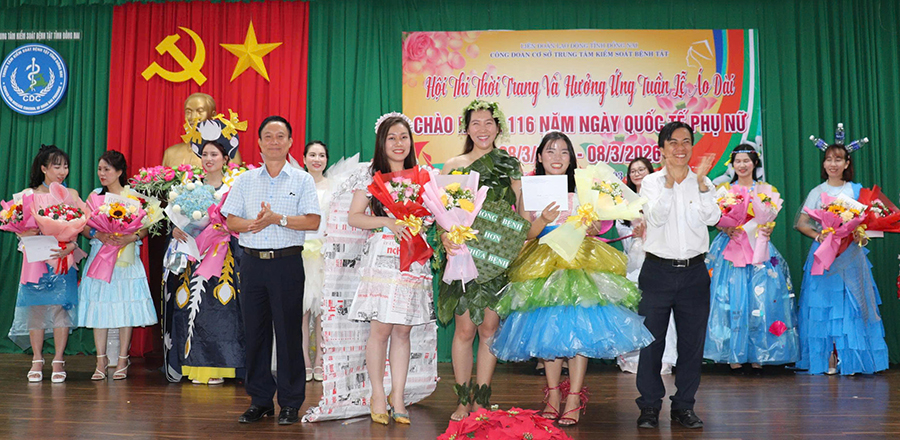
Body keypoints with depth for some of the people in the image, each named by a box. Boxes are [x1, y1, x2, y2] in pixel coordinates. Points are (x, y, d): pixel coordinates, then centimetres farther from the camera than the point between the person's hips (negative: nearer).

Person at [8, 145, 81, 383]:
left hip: (63, 258, 0)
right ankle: (37, 360, 12)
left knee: (61, 305, -5)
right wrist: (28, 233, -17)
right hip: (36, 258, 1)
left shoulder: (71, 194, 8)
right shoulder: (28, 194, 8)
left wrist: (69, 247, -17)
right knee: (36, 307, 1)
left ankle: (58, 361, 3)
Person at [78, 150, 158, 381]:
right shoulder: (95, 195, 11)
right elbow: (84, 226, 8)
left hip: (126, 257, -2)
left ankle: (122, 360, 7)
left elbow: (145, 228, -1)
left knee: (125, 307, -1)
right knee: (99, 307, 0)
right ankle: (101, 360, 9)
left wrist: (130, 238, -19)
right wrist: (99, 235, -12)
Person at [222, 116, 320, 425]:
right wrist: (253, 223, -11)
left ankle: (290, 403, 8)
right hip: (252, 263, 3)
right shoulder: (245, 180, 14)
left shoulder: (302, 180, 5)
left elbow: (313, 222, -5)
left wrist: (278, 218, -14)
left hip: (287, 263, -3)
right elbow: (231, 221, 9)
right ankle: (260, 400, 17)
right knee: (254, 331, 6)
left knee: (288, 331, -1)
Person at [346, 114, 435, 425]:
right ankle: (377, 395, 9)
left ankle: (397, 397, 11)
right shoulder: (371, 177, 4)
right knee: (381, 328, -4)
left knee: (403, 329, 4)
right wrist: (387, 222, -14)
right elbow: (354, 217, -2)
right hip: (382, 257, -3)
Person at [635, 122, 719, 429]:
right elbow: (655, 217, -13)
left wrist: (700, 181, -14)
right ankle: (649, 406, 14)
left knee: (692, 341, 7)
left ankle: (684, 406, 20)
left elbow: (712, 218, -7)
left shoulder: (703, 183, 8)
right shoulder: (652, 182, 2)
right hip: (658, 270, -2)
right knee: (651, 340, 2)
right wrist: (671, 181, -20)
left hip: (694, 271, 2)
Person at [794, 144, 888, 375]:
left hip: (850, 255, 0)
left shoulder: (856, 190, 7)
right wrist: (818, 235, -13)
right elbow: (801, 222, 4)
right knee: (824, 303, -2)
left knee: (851, 303, -2)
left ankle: (849, 359, 4)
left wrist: (861, 235, -14)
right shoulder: (817, 192, 6)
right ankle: (829, 358, 2)